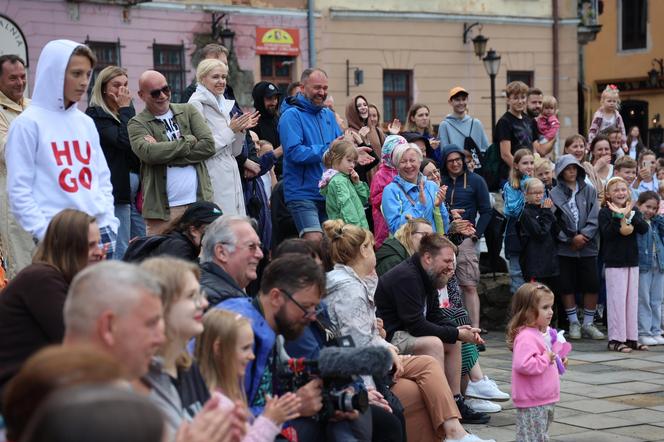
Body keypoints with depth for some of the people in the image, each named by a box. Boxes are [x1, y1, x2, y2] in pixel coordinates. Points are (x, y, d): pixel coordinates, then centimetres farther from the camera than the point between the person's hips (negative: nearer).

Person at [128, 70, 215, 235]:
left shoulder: (188, 111, 12)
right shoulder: (137, 124, 3)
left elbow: (209, 145, 0)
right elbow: (149, 153, -17)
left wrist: (165, 152, -7)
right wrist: (188, 141, -7)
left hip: (200, 202, 3)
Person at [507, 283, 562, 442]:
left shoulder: (542, 333, 12)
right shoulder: (526, 337, -21)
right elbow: (523, 364, -34)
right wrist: (545, 359, -25)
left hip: (545, 400, 11)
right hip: (533, 404, -10)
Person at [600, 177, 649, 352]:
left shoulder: (633, 211, 10)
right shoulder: (605, 212, -4)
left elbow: (644, 229, -6)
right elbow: (606, 233, -19)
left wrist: (629, 215, -18)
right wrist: (619, 216, -23)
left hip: (632, 260, 5)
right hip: (614, 262, -5)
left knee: (632, 299, 8)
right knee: (617, 300, -5)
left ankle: (631, 337, 15)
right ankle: (616, 339, 1)